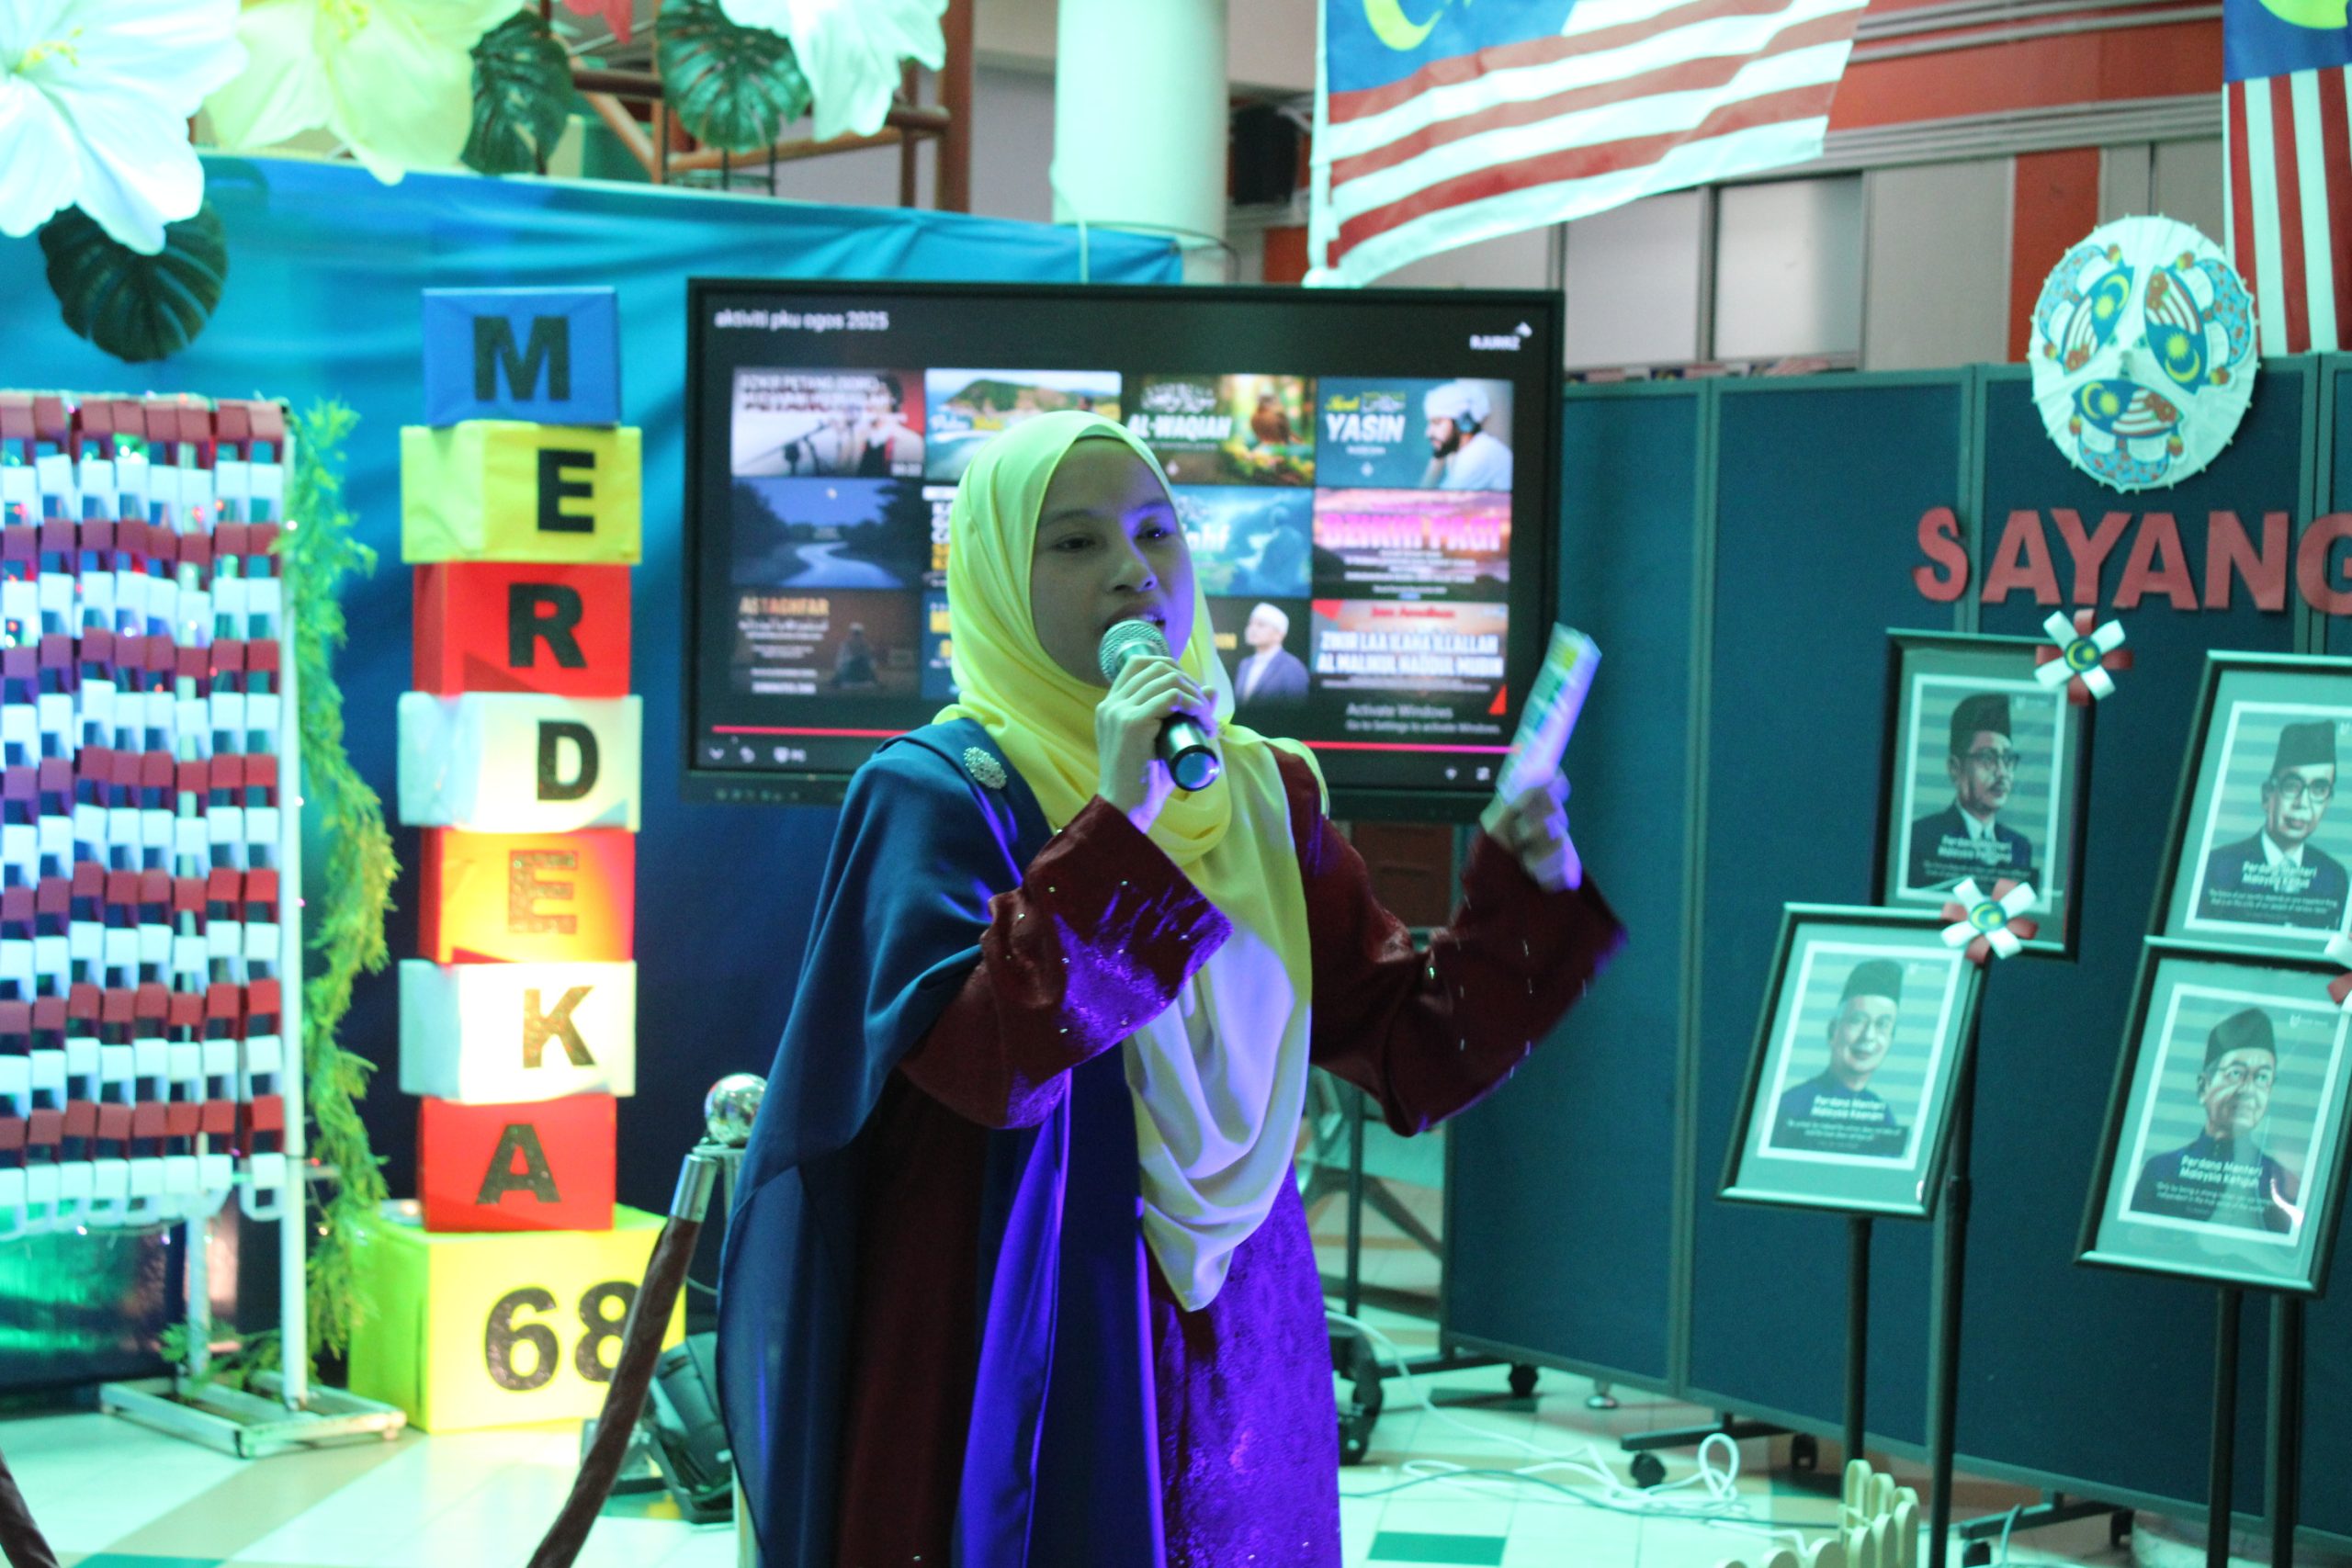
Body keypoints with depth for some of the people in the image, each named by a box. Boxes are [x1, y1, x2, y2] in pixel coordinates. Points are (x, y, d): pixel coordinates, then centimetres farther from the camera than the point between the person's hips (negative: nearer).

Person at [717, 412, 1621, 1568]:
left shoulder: (1267, 798, 8)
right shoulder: (935, 790, -7)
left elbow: (1413, 1063, 7)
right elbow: (986, 1060, -22)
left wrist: (1519, 888, -7)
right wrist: (1116, 824, -26)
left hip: (1234, 1371, 5)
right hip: (1021, 1374, -5)